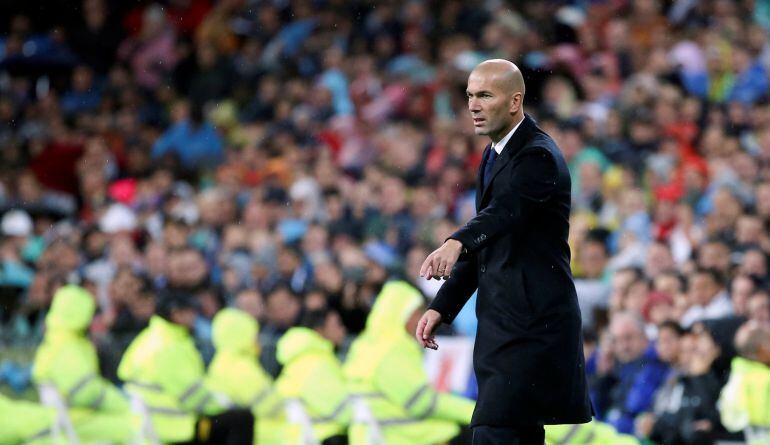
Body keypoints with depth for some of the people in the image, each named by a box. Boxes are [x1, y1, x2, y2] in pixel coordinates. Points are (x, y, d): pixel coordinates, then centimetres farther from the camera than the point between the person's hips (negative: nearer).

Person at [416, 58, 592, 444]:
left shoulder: (538, 157, -15)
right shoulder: (495, 154, 15)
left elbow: (503, 211, -35)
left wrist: (456, 243, -54)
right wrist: (441, 308, 13)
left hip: (533, 324, -10)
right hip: (501, 324, 10)